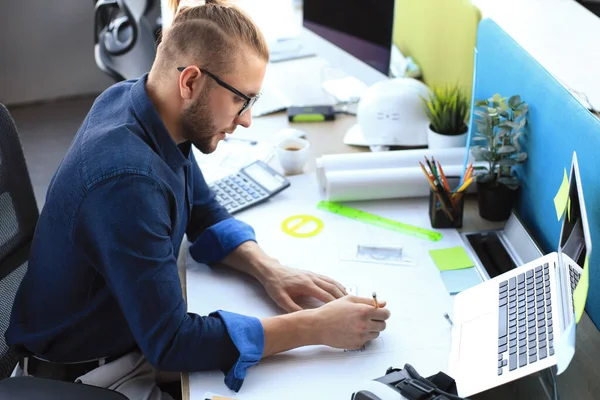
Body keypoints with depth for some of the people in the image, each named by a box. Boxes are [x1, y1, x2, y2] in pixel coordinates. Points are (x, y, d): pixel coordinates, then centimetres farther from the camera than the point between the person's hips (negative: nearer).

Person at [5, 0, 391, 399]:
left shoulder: (134, 97, -9)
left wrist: (268, 269, -11)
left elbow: (205, 215, 6)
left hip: (139, 332, 8)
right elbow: (169, 343, -31)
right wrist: (318, 328, -29)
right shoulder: (127, 180, -35)